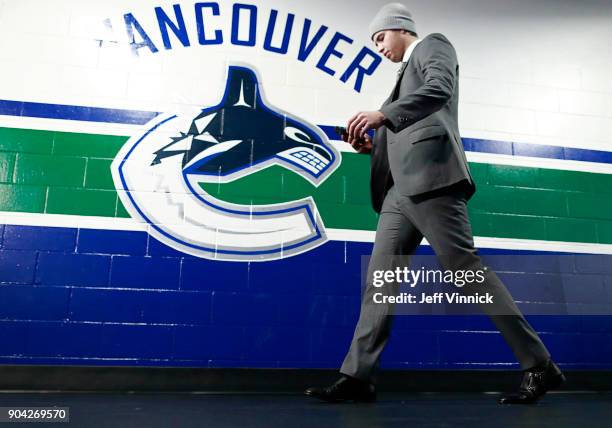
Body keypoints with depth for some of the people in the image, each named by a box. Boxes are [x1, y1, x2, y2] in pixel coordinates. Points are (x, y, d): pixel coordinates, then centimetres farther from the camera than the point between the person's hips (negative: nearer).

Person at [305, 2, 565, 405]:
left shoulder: (433, 45, 10)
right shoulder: (407, 71, 33)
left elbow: (440, 89, -12)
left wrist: (381, 115, -21)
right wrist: (373, 144, 12)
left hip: (430, 178, -8)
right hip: (401, 189, 9)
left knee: (466, 269, -11)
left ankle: (539, 366, 0)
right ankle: (358, 376, 0)